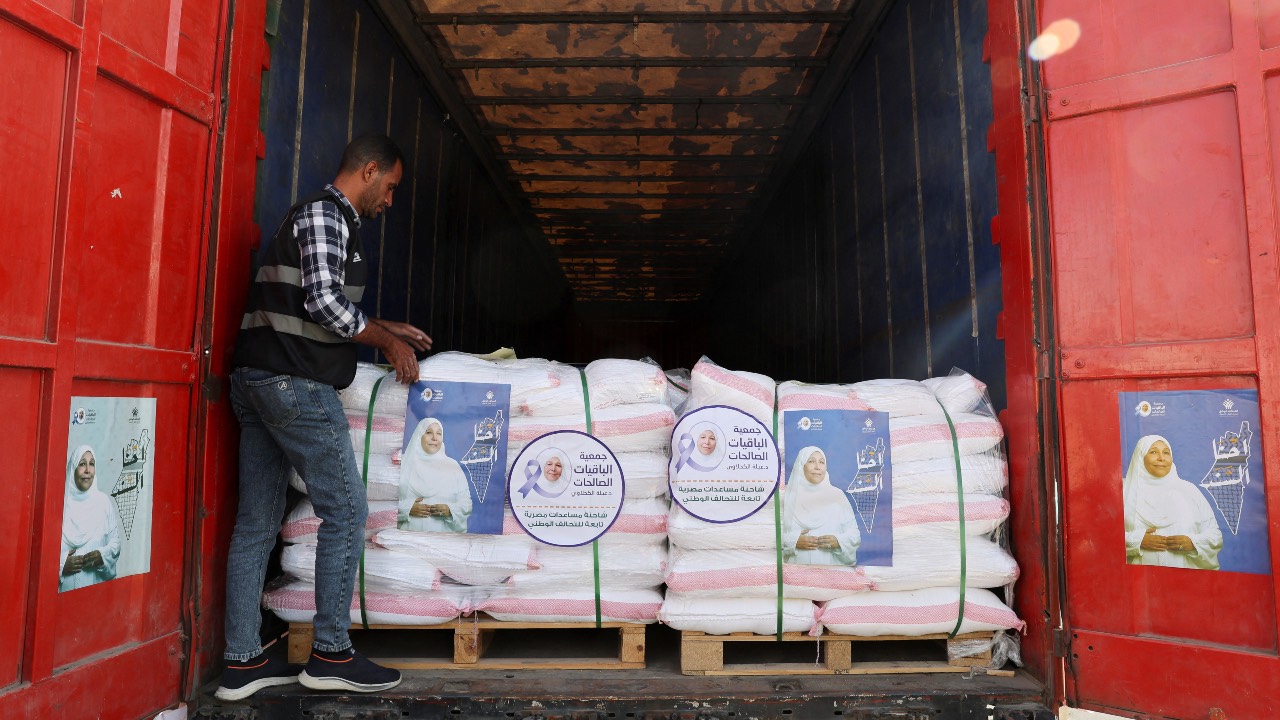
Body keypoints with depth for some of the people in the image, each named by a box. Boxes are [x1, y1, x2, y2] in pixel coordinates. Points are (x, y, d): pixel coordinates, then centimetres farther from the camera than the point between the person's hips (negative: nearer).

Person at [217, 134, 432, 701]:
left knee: (257, 521, 9)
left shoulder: (328, 218, 23)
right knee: (346, 510, -4)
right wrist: (386, 342, -6)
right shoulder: (325, 213, -7)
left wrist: (385, 328, 22)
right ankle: (330, 654, 5)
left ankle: (242, 662, 17)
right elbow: (323, 301, -18)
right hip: (294, 382, -10)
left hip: (258, 380, 10)